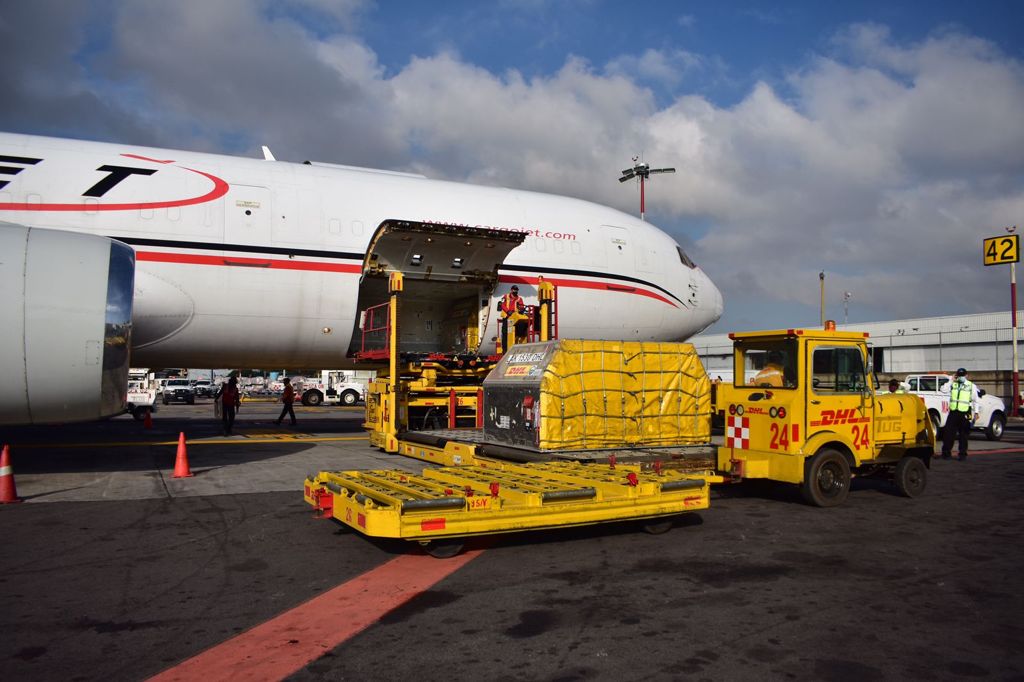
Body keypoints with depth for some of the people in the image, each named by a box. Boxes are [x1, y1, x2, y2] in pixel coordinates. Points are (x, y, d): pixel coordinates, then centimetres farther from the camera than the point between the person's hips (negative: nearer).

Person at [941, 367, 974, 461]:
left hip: (964, 413, -2)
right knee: (948, 433, -1)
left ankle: (962, 454, 12)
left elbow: (974, 400, 7)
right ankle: (946, 452, 7)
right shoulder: (953, 384, 11)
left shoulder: (971, 386, 6)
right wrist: (952, 381, -3)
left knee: (963, 435, 4)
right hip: (953, 412, 2)